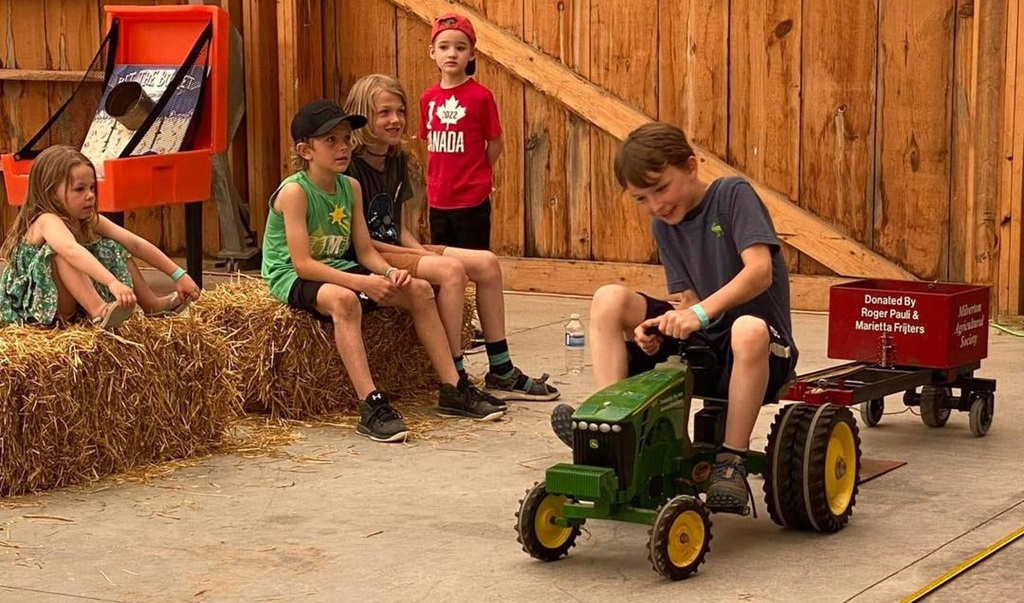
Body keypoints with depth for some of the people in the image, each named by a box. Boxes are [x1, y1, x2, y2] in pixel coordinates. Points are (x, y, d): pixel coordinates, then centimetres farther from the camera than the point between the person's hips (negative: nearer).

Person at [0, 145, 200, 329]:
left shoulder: (90, 220, -1)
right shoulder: (47, 221, -25)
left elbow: (136, 244, -4)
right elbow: (72, 250, -46)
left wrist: (178, 275, -10)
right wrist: (112, 282, -59)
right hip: (32, 310, -8)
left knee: (112, 248, 5)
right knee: (62, 252, -31)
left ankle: (151, 304, 4)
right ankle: (98, 311, -38)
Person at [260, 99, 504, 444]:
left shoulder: (351, 187, 4)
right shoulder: (294, 191, -19)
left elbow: (365, 251, 4)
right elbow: (302, 263, -26)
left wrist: (390, 272, -18)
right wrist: (363, 282, -31)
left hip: (336, 270, 8)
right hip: (292, 277, -8)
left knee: (419, 290, -1)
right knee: (344, 299, -40)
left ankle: (452, 390, 4)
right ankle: (371, 406, -44)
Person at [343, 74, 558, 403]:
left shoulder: (397, 160, 12)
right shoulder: (351, 167, -15)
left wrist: (419, 249, -3)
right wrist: (416, 255, -16)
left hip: (397, 248, 9)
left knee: (487, 263, -2)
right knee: (451, 269, -30)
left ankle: (501, 373, 4)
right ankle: (455, 383, -24)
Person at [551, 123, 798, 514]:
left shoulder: (733, 195, -9)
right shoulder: (663, 226, 10)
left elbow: (760, 270, -23)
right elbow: (690, 302, 4)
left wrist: (700, 313, -34)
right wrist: (659, 329, -18)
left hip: (760, 349, -6)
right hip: (703, 348, 6)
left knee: (748, 330, -42)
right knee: (609, 299, -9)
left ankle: (732, 461, -30)